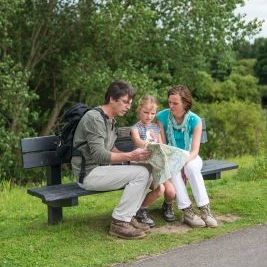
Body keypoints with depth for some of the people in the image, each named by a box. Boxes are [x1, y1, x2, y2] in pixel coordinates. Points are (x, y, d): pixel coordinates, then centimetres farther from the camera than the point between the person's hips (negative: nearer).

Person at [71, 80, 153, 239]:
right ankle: (119, 222, -15)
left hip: (101, 169, 9)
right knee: (141, 173, -20)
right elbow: (99, 155, -22)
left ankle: (128, 217, 0)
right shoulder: (94, 118, -16)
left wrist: (133, 155, 1)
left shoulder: (110, 119, 15)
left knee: (148, 171, -2)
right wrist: (130, 156, -26)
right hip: (89, 173, -9)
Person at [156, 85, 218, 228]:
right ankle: (187, 212, -35)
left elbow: (195, 151, -16)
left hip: (189, 158, 0)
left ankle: (205, 210, -32)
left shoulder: (195, 120, -12)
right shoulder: (162, 117, -10)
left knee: (191, 167, -35)